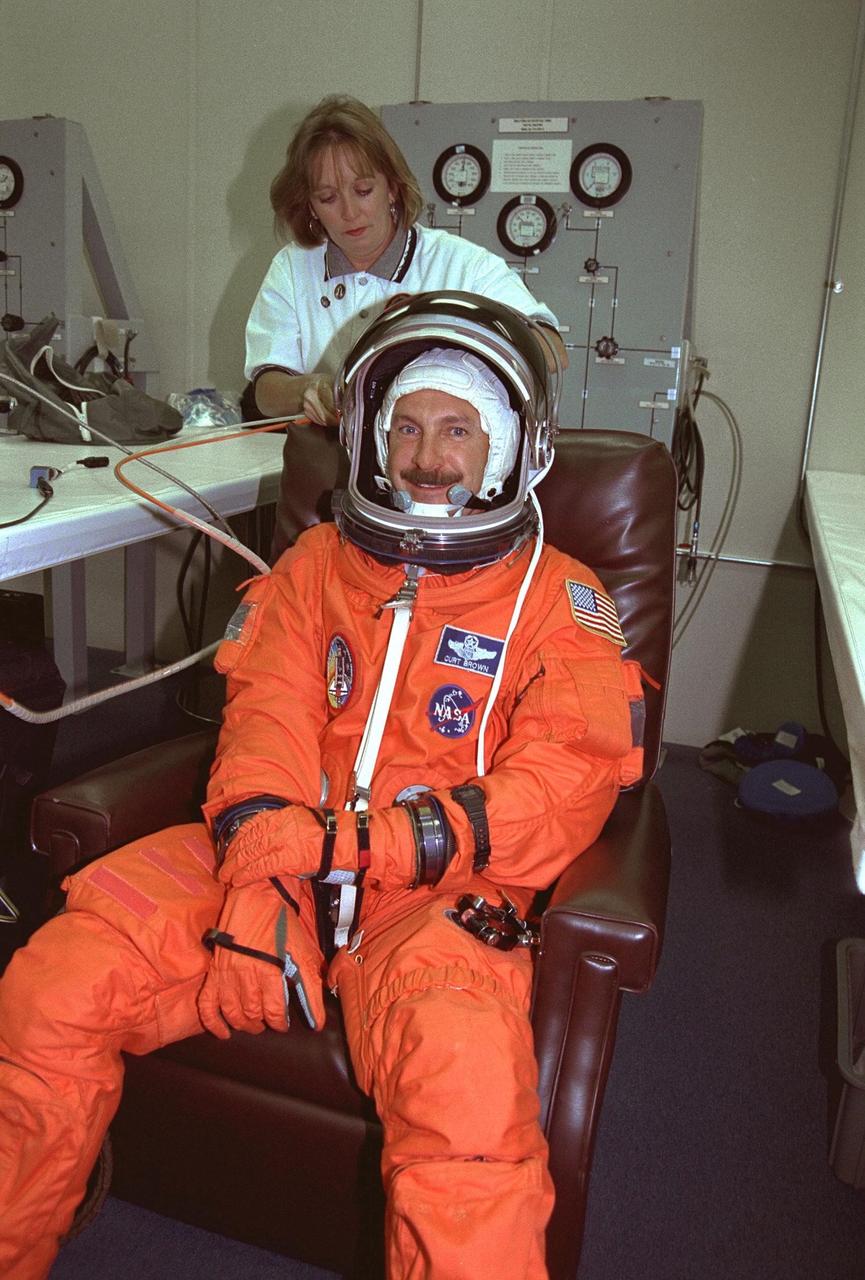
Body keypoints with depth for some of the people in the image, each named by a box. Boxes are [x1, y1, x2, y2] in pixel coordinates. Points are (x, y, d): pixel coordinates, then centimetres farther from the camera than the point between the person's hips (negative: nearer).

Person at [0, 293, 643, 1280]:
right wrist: (254, 883, -17)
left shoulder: (558, 598, 8)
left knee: (467, 1087, -33)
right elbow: (268, 718, 2)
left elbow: (570, 774, -5)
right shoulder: (318, 563, 16)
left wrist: (374, 844, -17)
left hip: (440, 894, -2)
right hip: (283, 863, 3)